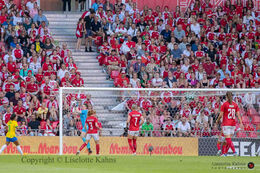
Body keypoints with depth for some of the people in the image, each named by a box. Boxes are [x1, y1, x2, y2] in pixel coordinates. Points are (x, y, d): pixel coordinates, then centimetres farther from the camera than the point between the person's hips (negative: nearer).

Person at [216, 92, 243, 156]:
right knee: (228, 139, 13)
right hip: (233, 124, 5)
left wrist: (218, 120, 10)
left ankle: (234, 152, -23)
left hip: (226, 124, -5)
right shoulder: (235, 104, 5)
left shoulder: (224, 104, -7)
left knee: (228, 139, -8)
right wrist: (241, 123, -2)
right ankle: (225, 153, 17)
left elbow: (221, 115, -7)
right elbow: (238, 114, -1)